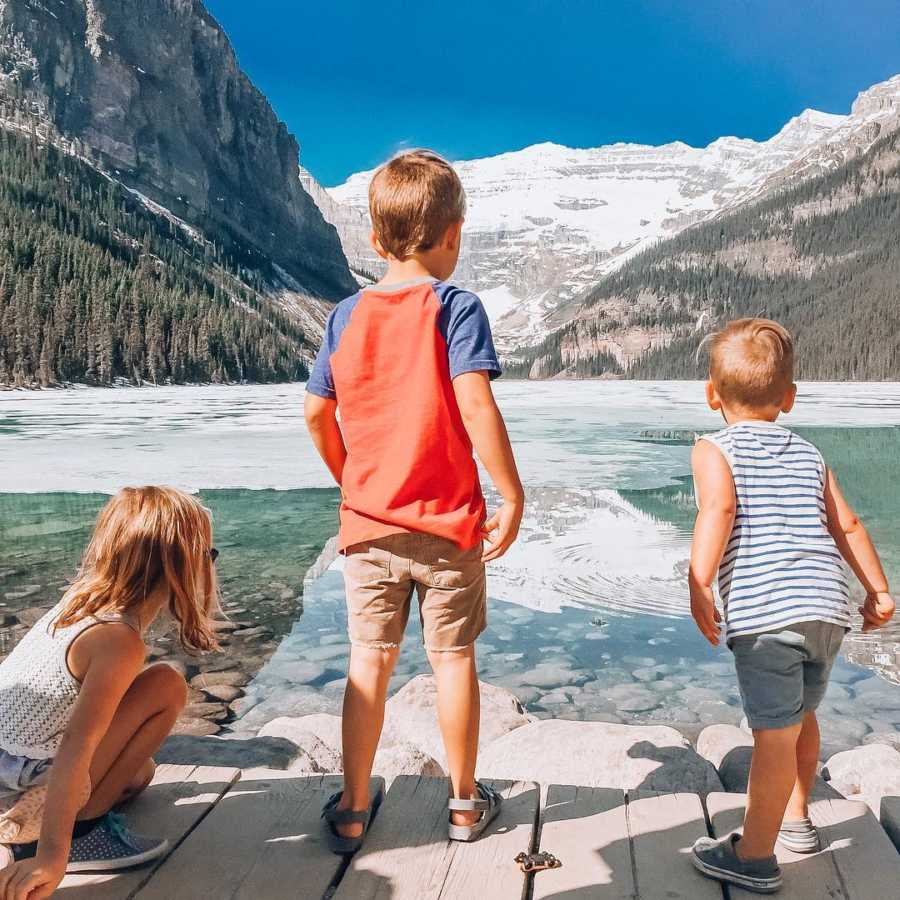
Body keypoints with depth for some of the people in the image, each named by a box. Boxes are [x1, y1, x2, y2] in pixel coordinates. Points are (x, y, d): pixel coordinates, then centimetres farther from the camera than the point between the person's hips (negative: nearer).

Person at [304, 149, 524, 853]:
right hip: (449, 523, -3)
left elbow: (317, 414, 7)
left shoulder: (347, 315, 3)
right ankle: (465, 804, 28)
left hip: (368, 522, 3)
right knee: (454, 659, 11)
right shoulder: (455, 306, -11)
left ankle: (353, 810, 23)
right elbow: (476, 405, -22)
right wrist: (513, 496, -14)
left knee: (370, 661, 13)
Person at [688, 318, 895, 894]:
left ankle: (755, 858, 15)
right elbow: (848, 526, 22)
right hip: (828, 608, 7)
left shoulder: (715, 449, 3)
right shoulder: (809, 454, 19)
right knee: (802, 717, 24)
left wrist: (699, 585, -21)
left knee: (775, 735, 0)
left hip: (764, 610, -6)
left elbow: (719, 508, -17)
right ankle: (796, 820, 44)